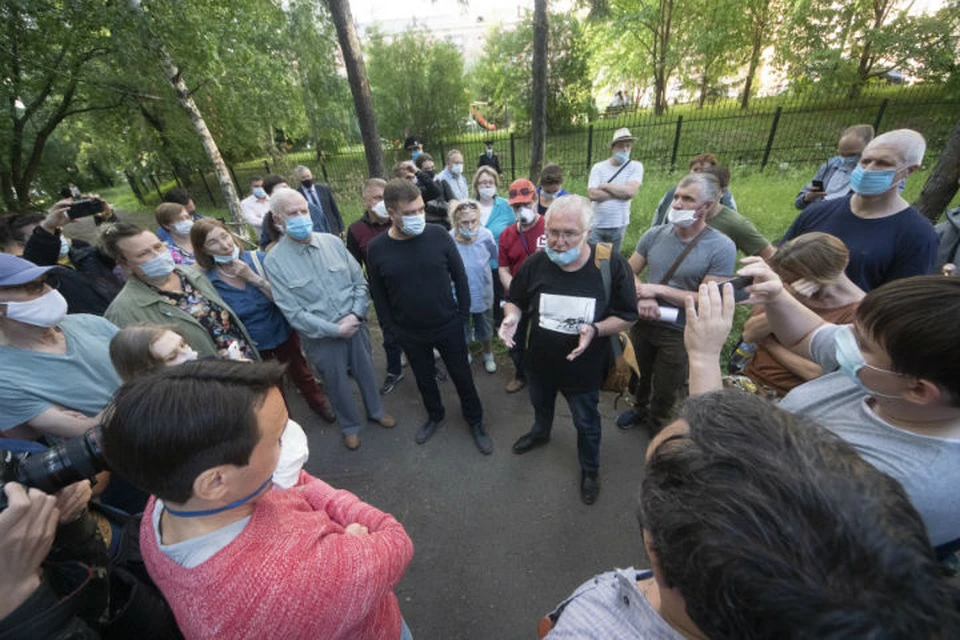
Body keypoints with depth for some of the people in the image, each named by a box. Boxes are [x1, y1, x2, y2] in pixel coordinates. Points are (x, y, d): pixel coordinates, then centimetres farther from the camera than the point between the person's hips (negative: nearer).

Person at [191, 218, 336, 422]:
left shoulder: (258, 258, -16)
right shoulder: (207, 282, -16)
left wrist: (252, 277, -28)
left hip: (283, 332, 0)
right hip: (252, 346, 0)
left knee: (300, 372, 21)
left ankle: (319, 403, 47)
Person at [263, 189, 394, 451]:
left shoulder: (332, 242, -5)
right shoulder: (274, 261, -13)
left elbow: (360, 282, 0)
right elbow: (293, 313, -16)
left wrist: (356, 315, -14)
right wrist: (335, 330, -18)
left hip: (355, 326, 3)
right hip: (321, 337, -2)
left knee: (366, 372, 21)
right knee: (338, 384, 17)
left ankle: (376, 410, 48)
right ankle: (350, 426, 44)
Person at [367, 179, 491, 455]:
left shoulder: (438, 234, -14)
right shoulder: (376, 248, -11)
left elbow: (460, 276, -4)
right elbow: (378, 295, -1)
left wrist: (463, 313, -2)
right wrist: (391, 328, 1)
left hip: (449, 327, -1)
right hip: (410, 334, 2)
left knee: (461, 375, 15)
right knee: (424, 379, 22)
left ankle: (475, 421, 39)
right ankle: (435, 415, 50)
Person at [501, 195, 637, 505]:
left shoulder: (612, 265, -23)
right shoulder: (535, 263, -16)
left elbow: (627, 317, -14)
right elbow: (515, 300, -1)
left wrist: (595, 330, -33)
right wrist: (511, 317, -24)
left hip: (584, 367, -2)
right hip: (540, 361, 3)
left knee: (586, 423, 21)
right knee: (540, 404, 32)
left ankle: (590, 469, 51)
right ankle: (541, 433, 66)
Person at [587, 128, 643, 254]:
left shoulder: (636, 167, -1)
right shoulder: (598, 167, -2)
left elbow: (631, 191, -17)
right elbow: (592, 194, -15)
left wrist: (605, 186, -11)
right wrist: (621, 192, -12)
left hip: (618, 225, 1)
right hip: (596, 225, 0)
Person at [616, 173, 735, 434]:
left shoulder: (722, 248, -17)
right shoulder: (655, 234, -7)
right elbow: (629, 272, -2)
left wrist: (658, 289, -22)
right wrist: (642, 298, -21)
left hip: (680, 332, -3)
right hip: (643, 322, 3)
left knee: (666, 388, 18)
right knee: (639, 375, 26)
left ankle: (656, 424, 48)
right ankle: (639, 408, 55)